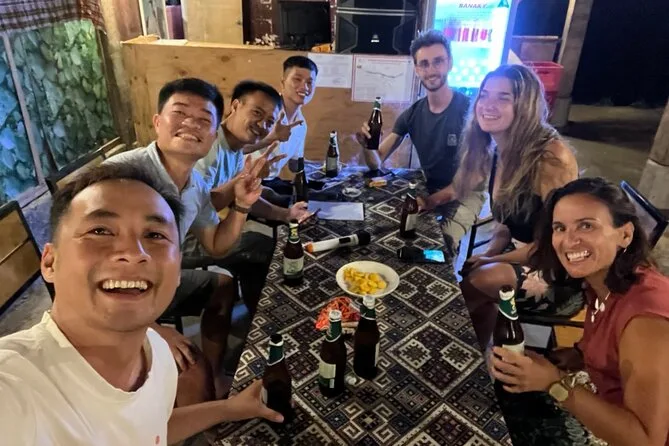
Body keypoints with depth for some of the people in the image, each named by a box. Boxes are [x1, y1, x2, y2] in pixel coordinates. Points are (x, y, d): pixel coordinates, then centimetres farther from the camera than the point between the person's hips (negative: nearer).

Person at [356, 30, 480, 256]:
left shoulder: (470, 110, -16)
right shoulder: (412, 114, 0)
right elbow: (377, 163, -2)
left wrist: (433, 201, -33)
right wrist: (367, 146, -27)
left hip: (465, 193, -4)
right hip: (429, 190, 5)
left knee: (442, 243, -31)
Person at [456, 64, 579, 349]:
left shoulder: (551, 155, -22)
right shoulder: (499, 152, 2)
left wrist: (492, 262, -18)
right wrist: (487, 256, -11)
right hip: (522, 256, 6)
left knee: (484, 280, -29)